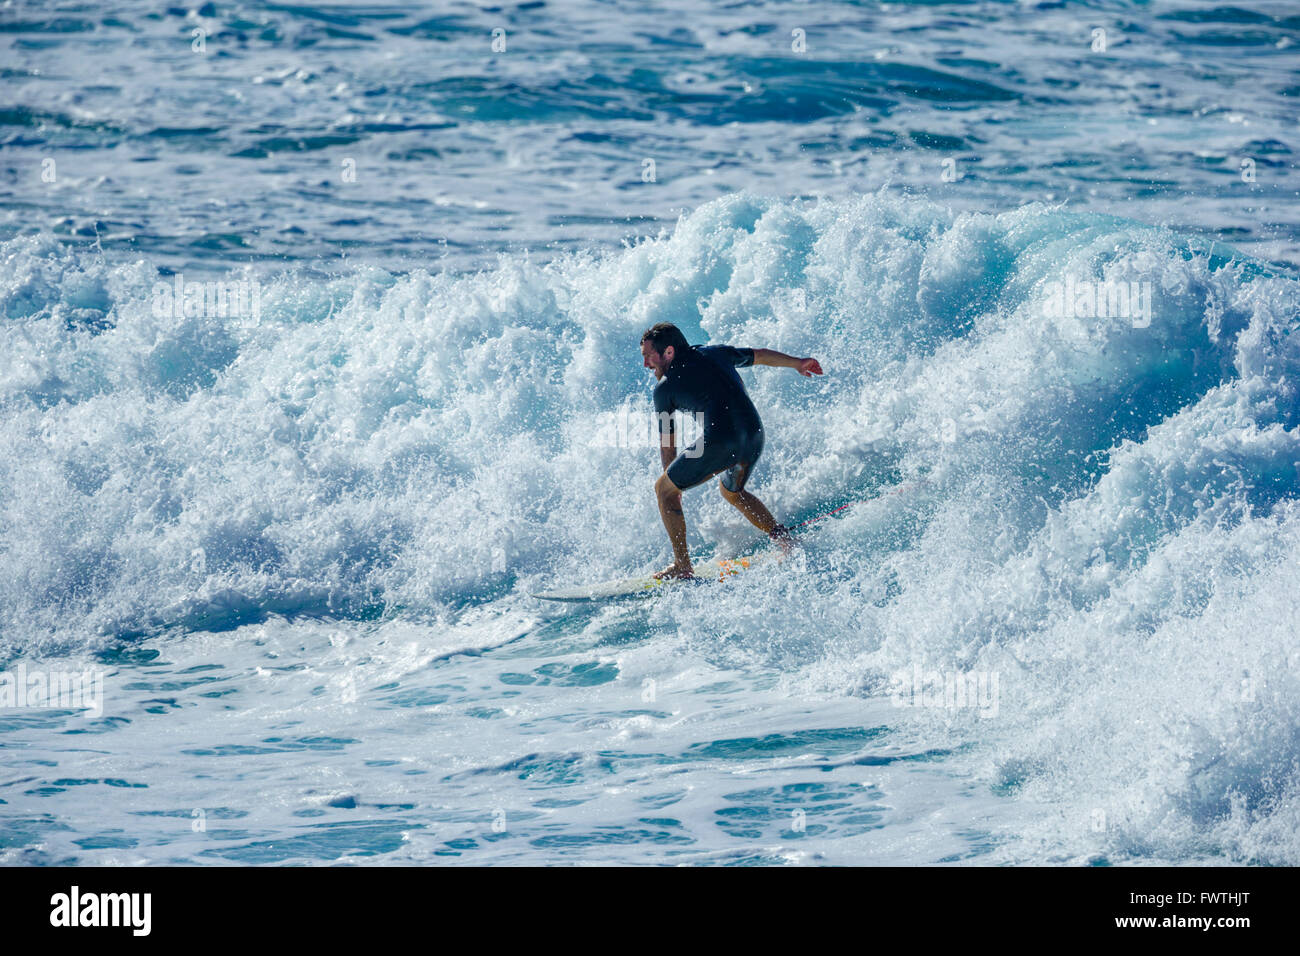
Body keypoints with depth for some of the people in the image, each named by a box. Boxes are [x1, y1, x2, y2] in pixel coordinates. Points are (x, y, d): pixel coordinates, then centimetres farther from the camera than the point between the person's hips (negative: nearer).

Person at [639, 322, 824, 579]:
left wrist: (673, 484, 29)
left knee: (663, 489, 12)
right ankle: (782, 537, 22)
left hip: (720, 441, -6)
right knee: (731, 491, 34)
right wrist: (798, 363, 54)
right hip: (754, 436, 6)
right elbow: (761, 356, 37)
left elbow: (667, 445, 16)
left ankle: (683, 566, 7)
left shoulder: (665, 387, 9)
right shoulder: (715, 354, 22)